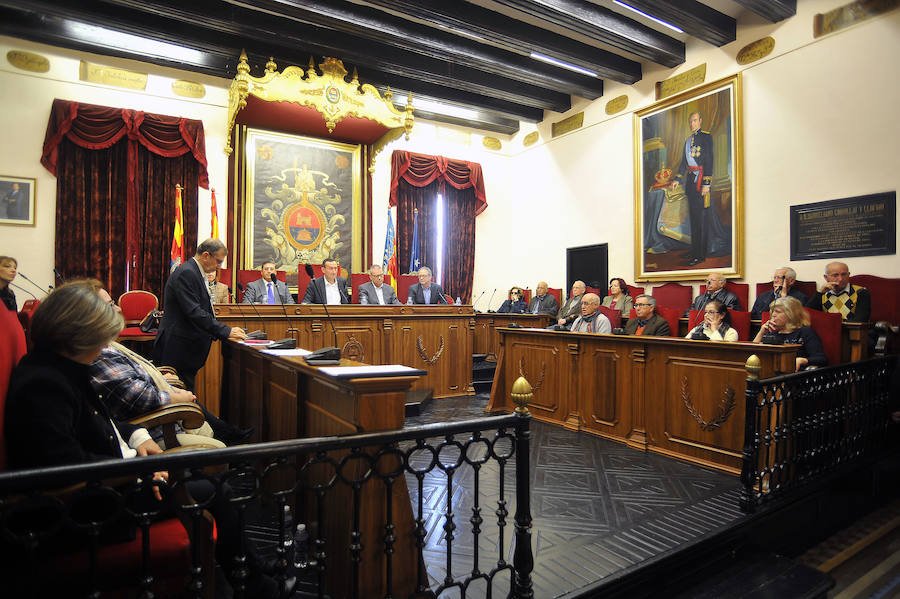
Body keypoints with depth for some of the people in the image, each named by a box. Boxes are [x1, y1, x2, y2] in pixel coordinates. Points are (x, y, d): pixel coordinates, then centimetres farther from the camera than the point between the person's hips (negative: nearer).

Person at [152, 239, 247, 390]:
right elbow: (194, 312, -24)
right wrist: (226, 331, -23)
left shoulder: (195, 273, 15)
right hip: (178, 349, -10)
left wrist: (224, 332, 9)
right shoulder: (186, 273, -16)